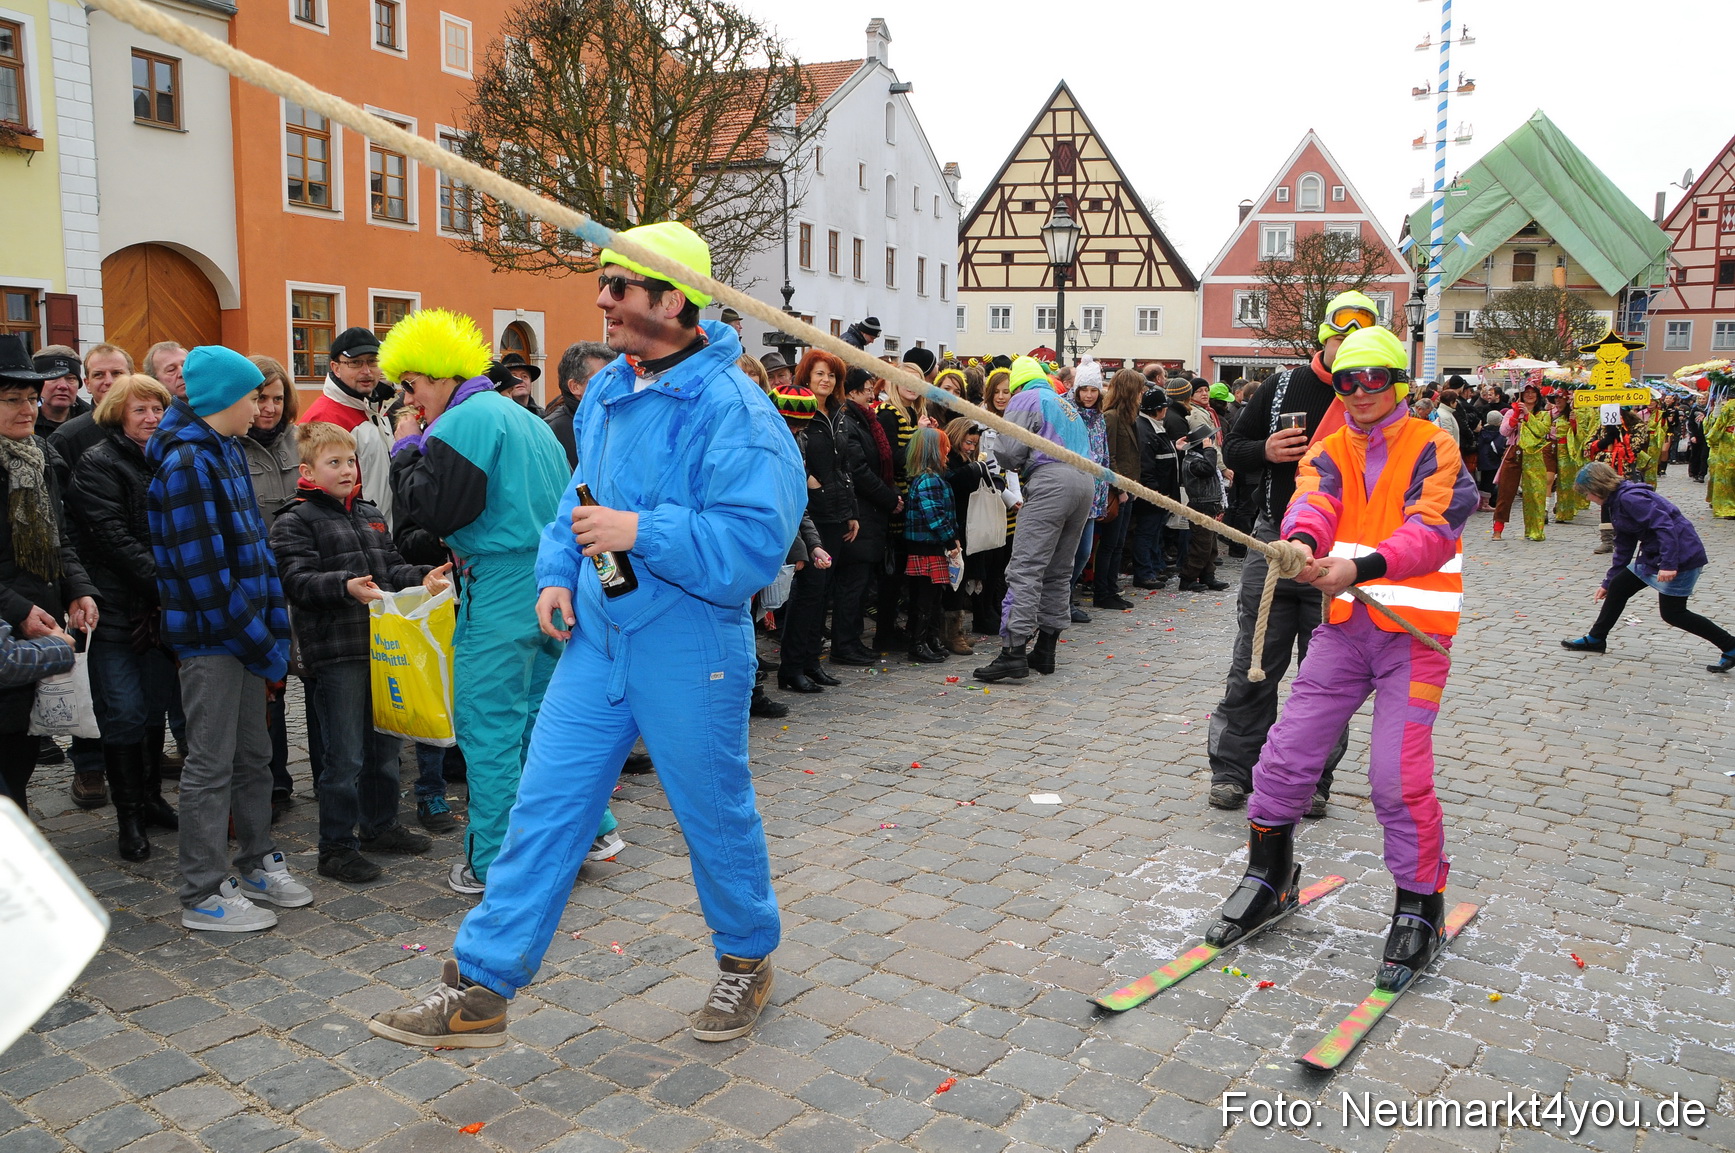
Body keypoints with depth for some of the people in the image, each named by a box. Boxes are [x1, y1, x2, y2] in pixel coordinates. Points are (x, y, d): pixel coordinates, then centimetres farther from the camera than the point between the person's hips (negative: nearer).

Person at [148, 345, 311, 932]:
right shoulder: (187, 464, -17)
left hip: (245, 629, 9)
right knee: (211, 763, 0)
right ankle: (205, 895, 12)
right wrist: (264, 645, -16)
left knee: (254, 753, 17)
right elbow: (205, 571, -21)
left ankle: (257, 863, 31)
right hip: (210, 636, -9)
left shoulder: (227, 452, 13)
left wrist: (272, 627, 8)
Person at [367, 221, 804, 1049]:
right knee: (545, 803, 7)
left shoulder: (730, 407, -18)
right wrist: (558, 572, 5)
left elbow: (757, 542, -26)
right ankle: (481, 987, 17)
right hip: (596, 637, 7)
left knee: (713, 812, 11)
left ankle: (747, 958, 37)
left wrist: (640, 532, -27)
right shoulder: (606, 391, 8)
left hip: (689, 648, -6)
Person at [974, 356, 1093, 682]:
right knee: (1059, 571, 13)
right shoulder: (1066, 405, 30)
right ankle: (1045, 651, 17)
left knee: (1025, 569, -12)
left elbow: (1007, 451, -6)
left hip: (1051, 482, -8)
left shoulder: (1025, 400, 5)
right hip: (1086, 481, 8)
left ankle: (1014, 652, -19)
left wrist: (1017, 465, 17)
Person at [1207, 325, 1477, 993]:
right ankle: (1269, 879, 24)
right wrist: (1302, 541, -38)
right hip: (1345, 627, 4)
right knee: (1286, 754, 3)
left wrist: (1359, 567, -35)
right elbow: (1312, 503, -14)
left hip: (1414, 633, -4)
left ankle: (1420, 912, 11)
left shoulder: (1433, 449, -2)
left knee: (1398, 776, -11)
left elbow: (1431, 530, -18)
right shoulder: (1327, 454, 9)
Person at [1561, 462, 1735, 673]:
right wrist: (1608, 582, 22)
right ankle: (1596, 639, 23)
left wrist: (1668, 564, -32)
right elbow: (1624, 547, 19)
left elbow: (1664, 525, -27)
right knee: (1618, 587, 13)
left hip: (1680, 555, -10)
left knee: (1672, 613, -3)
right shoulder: (1616, 502, 13)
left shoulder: (1630, 498, -19)